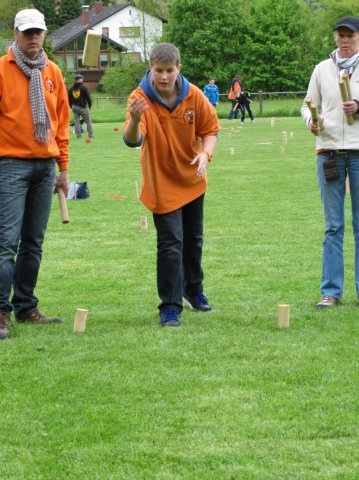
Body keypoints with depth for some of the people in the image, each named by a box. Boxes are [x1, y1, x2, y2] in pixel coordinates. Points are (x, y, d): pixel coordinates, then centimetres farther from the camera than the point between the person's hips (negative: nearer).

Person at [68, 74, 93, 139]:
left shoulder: (71, 88, 6)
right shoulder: (84, 87, -7)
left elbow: (69, 99, 10)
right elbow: (88, 97, -7)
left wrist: (72, 107, 21)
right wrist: (90, 105, 7)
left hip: (74, 107, 4)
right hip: (82, 107, -4)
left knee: (77, 121, 8)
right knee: (88, 121, 4)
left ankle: (78, 135, 2)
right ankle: (90, 135, 2)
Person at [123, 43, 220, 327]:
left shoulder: (194, 96, -13)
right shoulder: (140, 98, -22)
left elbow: (210, 129, -1)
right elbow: (132, 140, -34)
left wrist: (206, 153, -21)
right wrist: (135, 120, -57)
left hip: (193, 180, 4)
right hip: (162, 184, -4)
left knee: (193, 239, 20)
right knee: (170, 244, -12)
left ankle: (193, 290, 42)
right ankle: (170, 306, -5)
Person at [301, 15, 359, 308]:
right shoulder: (323, 69, 9)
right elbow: (308, 105, 12)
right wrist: (311, 120, -8)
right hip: (329, 150, 2)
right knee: (333, 226, 3)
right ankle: (331, 291, 5)